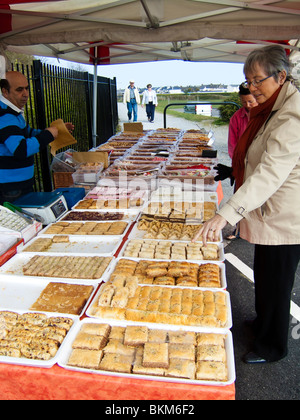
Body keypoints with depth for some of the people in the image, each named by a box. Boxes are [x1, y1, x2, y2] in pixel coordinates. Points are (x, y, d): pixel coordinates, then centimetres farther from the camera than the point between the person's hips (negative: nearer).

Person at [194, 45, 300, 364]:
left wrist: (226, 214, -43)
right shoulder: (270, 110, 9)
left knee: (274, 284, 7)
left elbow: (269, 174, -36)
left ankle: (272, 347, 31)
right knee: (264, 276, 25)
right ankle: (262, 323, 49)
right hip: (269, 215, 10)